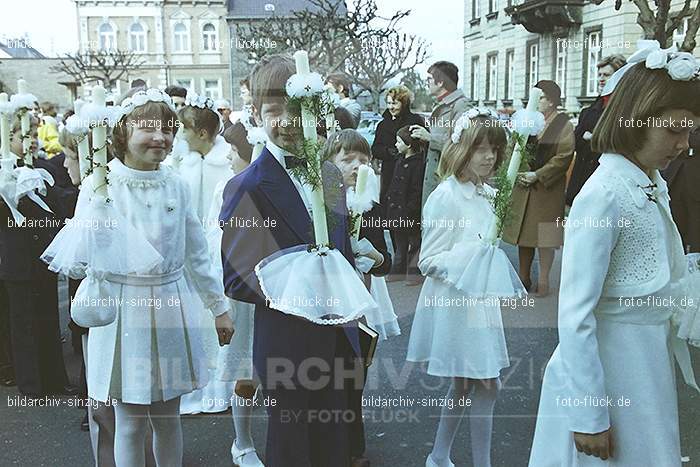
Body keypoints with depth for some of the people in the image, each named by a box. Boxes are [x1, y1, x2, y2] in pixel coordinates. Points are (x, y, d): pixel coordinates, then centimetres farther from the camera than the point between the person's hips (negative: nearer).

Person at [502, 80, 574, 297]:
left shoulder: (564, 125, -5)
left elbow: (564, 157, -12)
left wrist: (537, 175, -16)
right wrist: (519, 173, -6)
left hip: (548, 189, -5)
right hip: (522, 187, 5)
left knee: (545, 235, 0)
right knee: (523, 231, 10)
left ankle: (543, 279, 11)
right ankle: (523, 276, 22)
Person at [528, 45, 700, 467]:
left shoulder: (654, 185, 3)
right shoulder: (604, 196, -22)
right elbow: (575, 315, -23)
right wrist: (588, 415, -20)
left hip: (652, 363, 9)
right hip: (609, 371, -8)